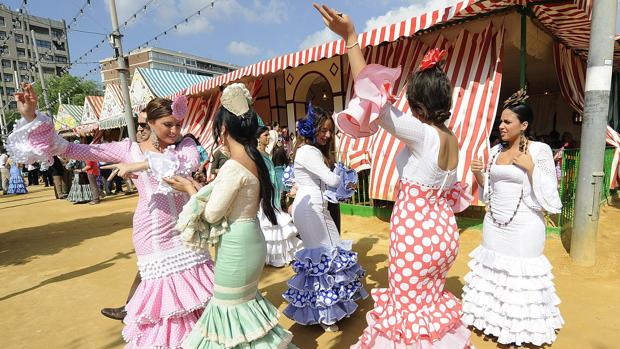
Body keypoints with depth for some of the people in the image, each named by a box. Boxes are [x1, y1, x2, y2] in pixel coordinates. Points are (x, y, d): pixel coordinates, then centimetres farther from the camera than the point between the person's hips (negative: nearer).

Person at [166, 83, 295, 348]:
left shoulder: (233, 166, -23)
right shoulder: (254, 160, 3)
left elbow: (212, 214, -15)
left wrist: (189, 188, -2)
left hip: (236, 246, -8)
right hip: (249, 240, 9)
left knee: (230, 309, 12)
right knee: (246, 301, 24)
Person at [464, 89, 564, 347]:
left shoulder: (539, 150, -9)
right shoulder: (496, 150, 6)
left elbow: (549, 195, -11)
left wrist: (530, 168, -21)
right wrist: (479, 174, -5)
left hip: (523, 228, -5)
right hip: (494, 224, 5)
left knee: (520, 275, 4)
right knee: (492, 271, 14)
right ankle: (493, 318, 33)